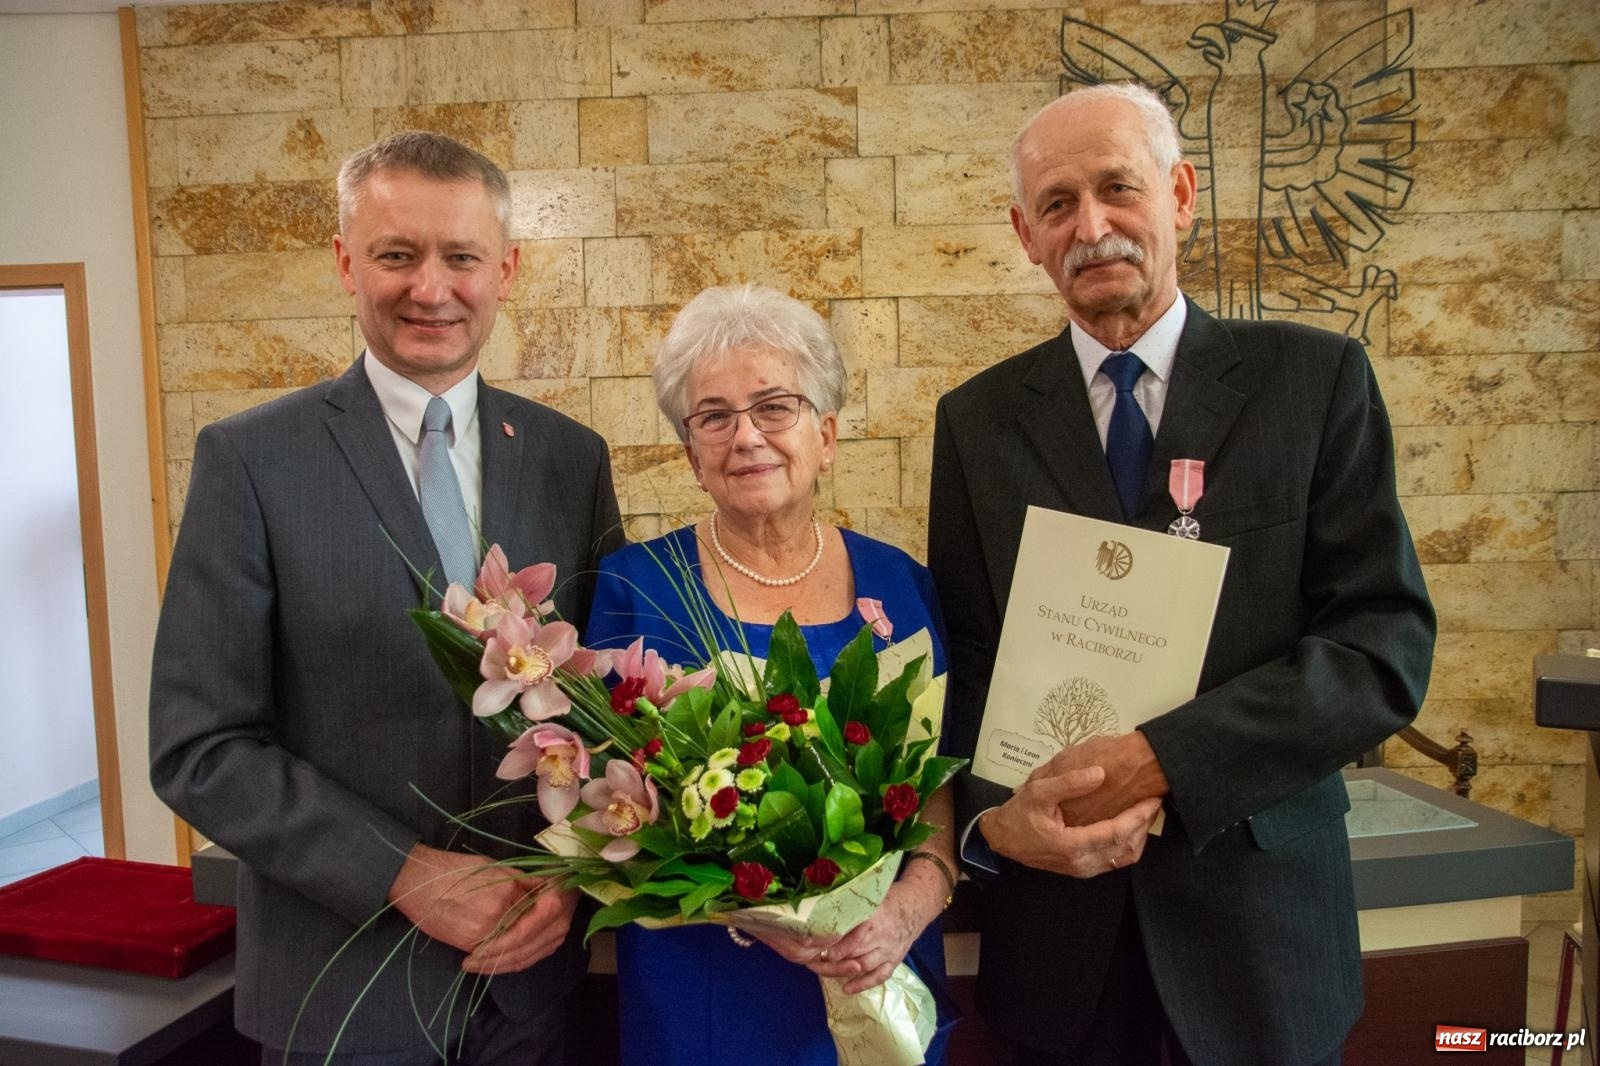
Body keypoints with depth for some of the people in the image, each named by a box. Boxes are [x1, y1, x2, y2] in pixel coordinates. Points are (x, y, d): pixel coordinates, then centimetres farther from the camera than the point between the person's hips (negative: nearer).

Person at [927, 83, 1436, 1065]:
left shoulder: (1316, 380, -5)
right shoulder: (977, 421, 0)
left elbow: (1389, 645, -10)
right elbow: (963, 661, 1)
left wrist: (1162, 759, -20)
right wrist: (992, 819, -17)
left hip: (1259, 925, -1)